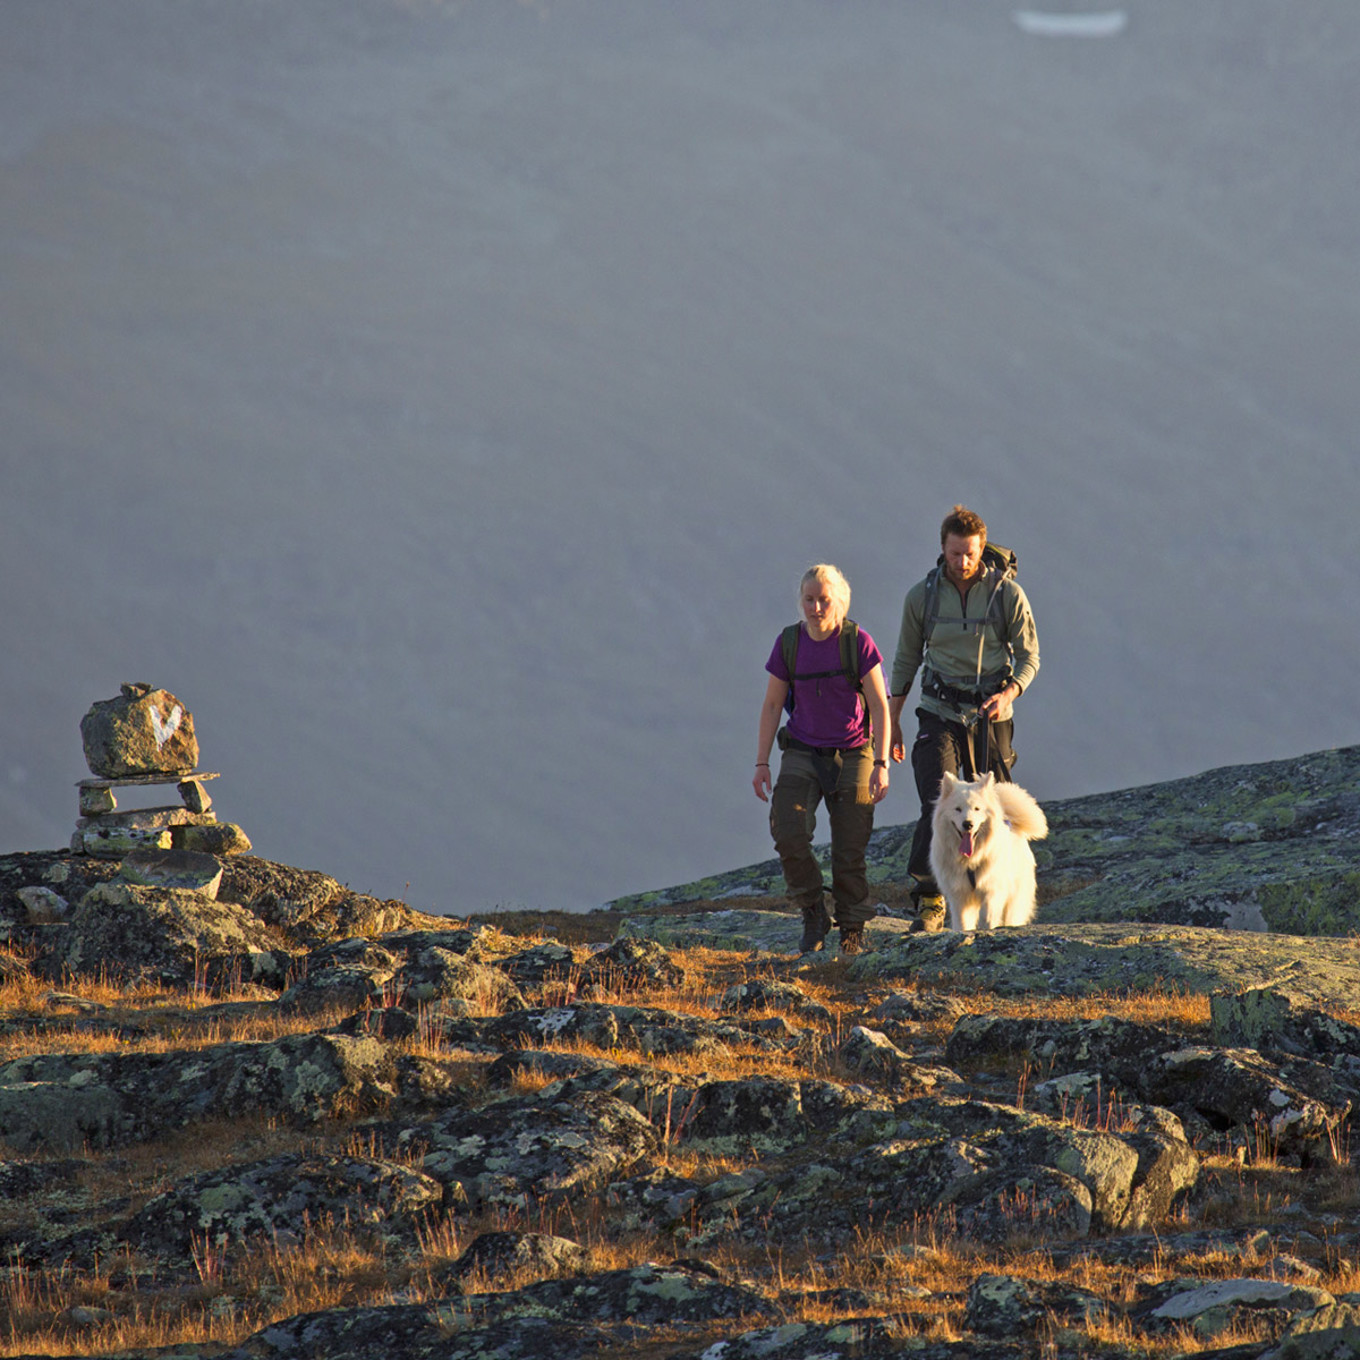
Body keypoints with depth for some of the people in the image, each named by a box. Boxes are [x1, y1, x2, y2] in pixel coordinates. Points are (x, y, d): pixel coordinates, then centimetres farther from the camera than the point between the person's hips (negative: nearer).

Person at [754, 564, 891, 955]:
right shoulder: (789, 643, -3)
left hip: (851, 756, -2)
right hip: (802, 756, 2)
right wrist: (762, 764, -1)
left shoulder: (858, 642, -11)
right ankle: (813, 916, -3)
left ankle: (852, 930, 16)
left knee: (849, 852, -4)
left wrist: (881, 765, -17)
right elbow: (772, 705, 5)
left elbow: (880, 707, -10)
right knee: (788, 833, -20)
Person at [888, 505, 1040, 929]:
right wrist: (893, 722, 9)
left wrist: (1009, 693, -21)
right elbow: (906, 661, 9)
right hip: (940, 715, 0)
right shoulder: (922, 596, -1)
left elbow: (1029, 657, -1)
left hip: (990, 716, 0)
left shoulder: (1008, 593, -5)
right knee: (937, 807, -17)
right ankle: (930, 900, -13)